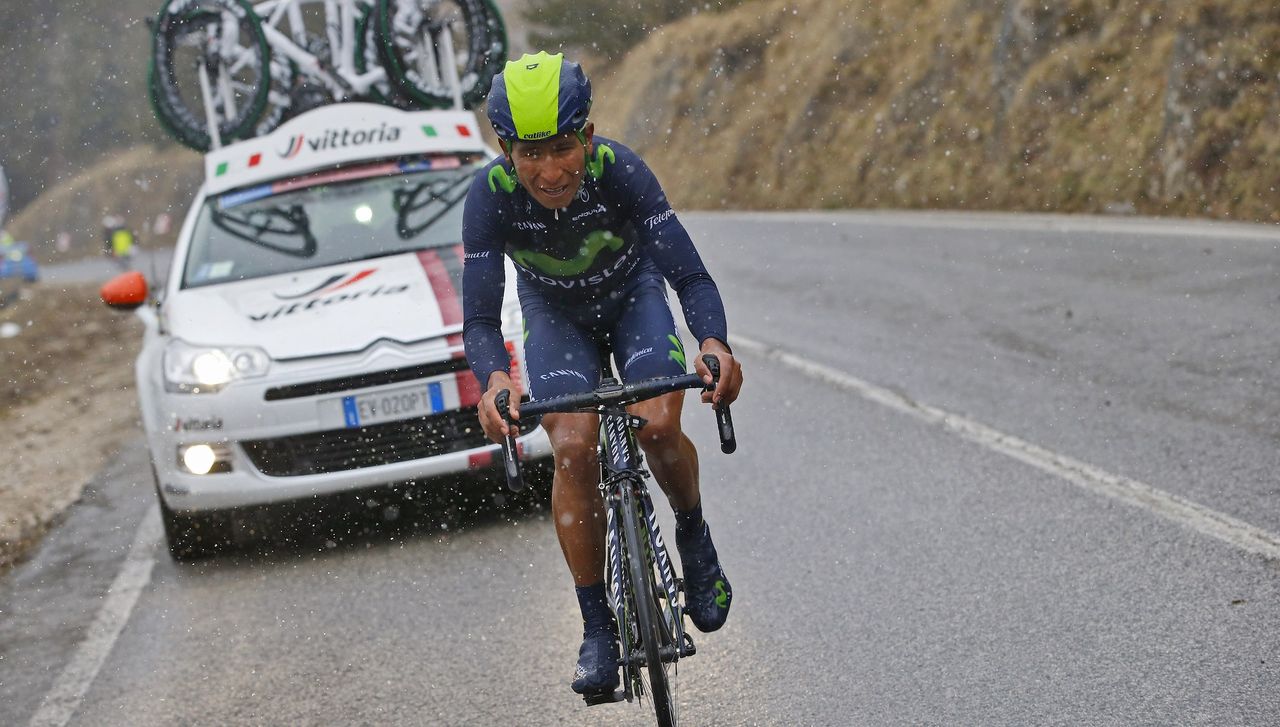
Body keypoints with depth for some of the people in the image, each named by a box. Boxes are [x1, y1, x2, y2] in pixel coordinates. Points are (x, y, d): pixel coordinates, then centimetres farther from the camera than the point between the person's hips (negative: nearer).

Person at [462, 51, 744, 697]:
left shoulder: (619, 170, -34)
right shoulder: (490, 195, -31)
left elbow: (690, 275, -35)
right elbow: (479, 317, -32)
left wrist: (714, 344, -55)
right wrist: (493, 381, -53)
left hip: (633, 294, -1)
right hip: (555, 313, 1)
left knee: (658, 428, -24)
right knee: (573, 448, -19)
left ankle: (694, 539, 9)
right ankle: (597, 629, -8)